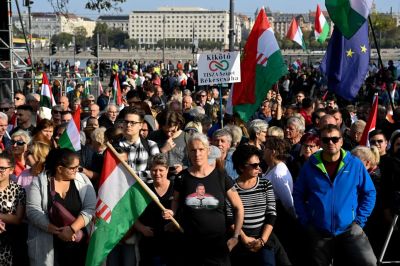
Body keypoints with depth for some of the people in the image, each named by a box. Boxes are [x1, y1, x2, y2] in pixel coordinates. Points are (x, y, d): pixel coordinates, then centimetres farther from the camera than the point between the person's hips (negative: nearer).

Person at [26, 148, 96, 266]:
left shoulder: (83, 180, 1)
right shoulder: (39, 182, -3)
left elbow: (90, 208, -7)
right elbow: (33, 211, -10)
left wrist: (72, 229, -21)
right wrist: (57, 231, -19)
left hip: (79, 242, 1)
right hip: (46, 244, -1)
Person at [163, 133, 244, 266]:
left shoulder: (221, 176, -4)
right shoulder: (182, 177, -1)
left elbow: (238, 207, 4)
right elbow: (176, 201, 15)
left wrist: (235, 236, 1)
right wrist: (171, 212, -6)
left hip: (217, 243, -1)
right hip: (190, 243, 1)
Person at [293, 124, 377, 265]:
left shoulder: (355, 164, -1)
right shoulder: (310, 166, 0)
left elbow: (369, 193, 5)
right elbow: (298, 194, 7)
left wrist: (360, 220, -3)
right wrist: (305, 221, 0)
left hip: (350, 229, -1)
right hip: (318, 232, 1)